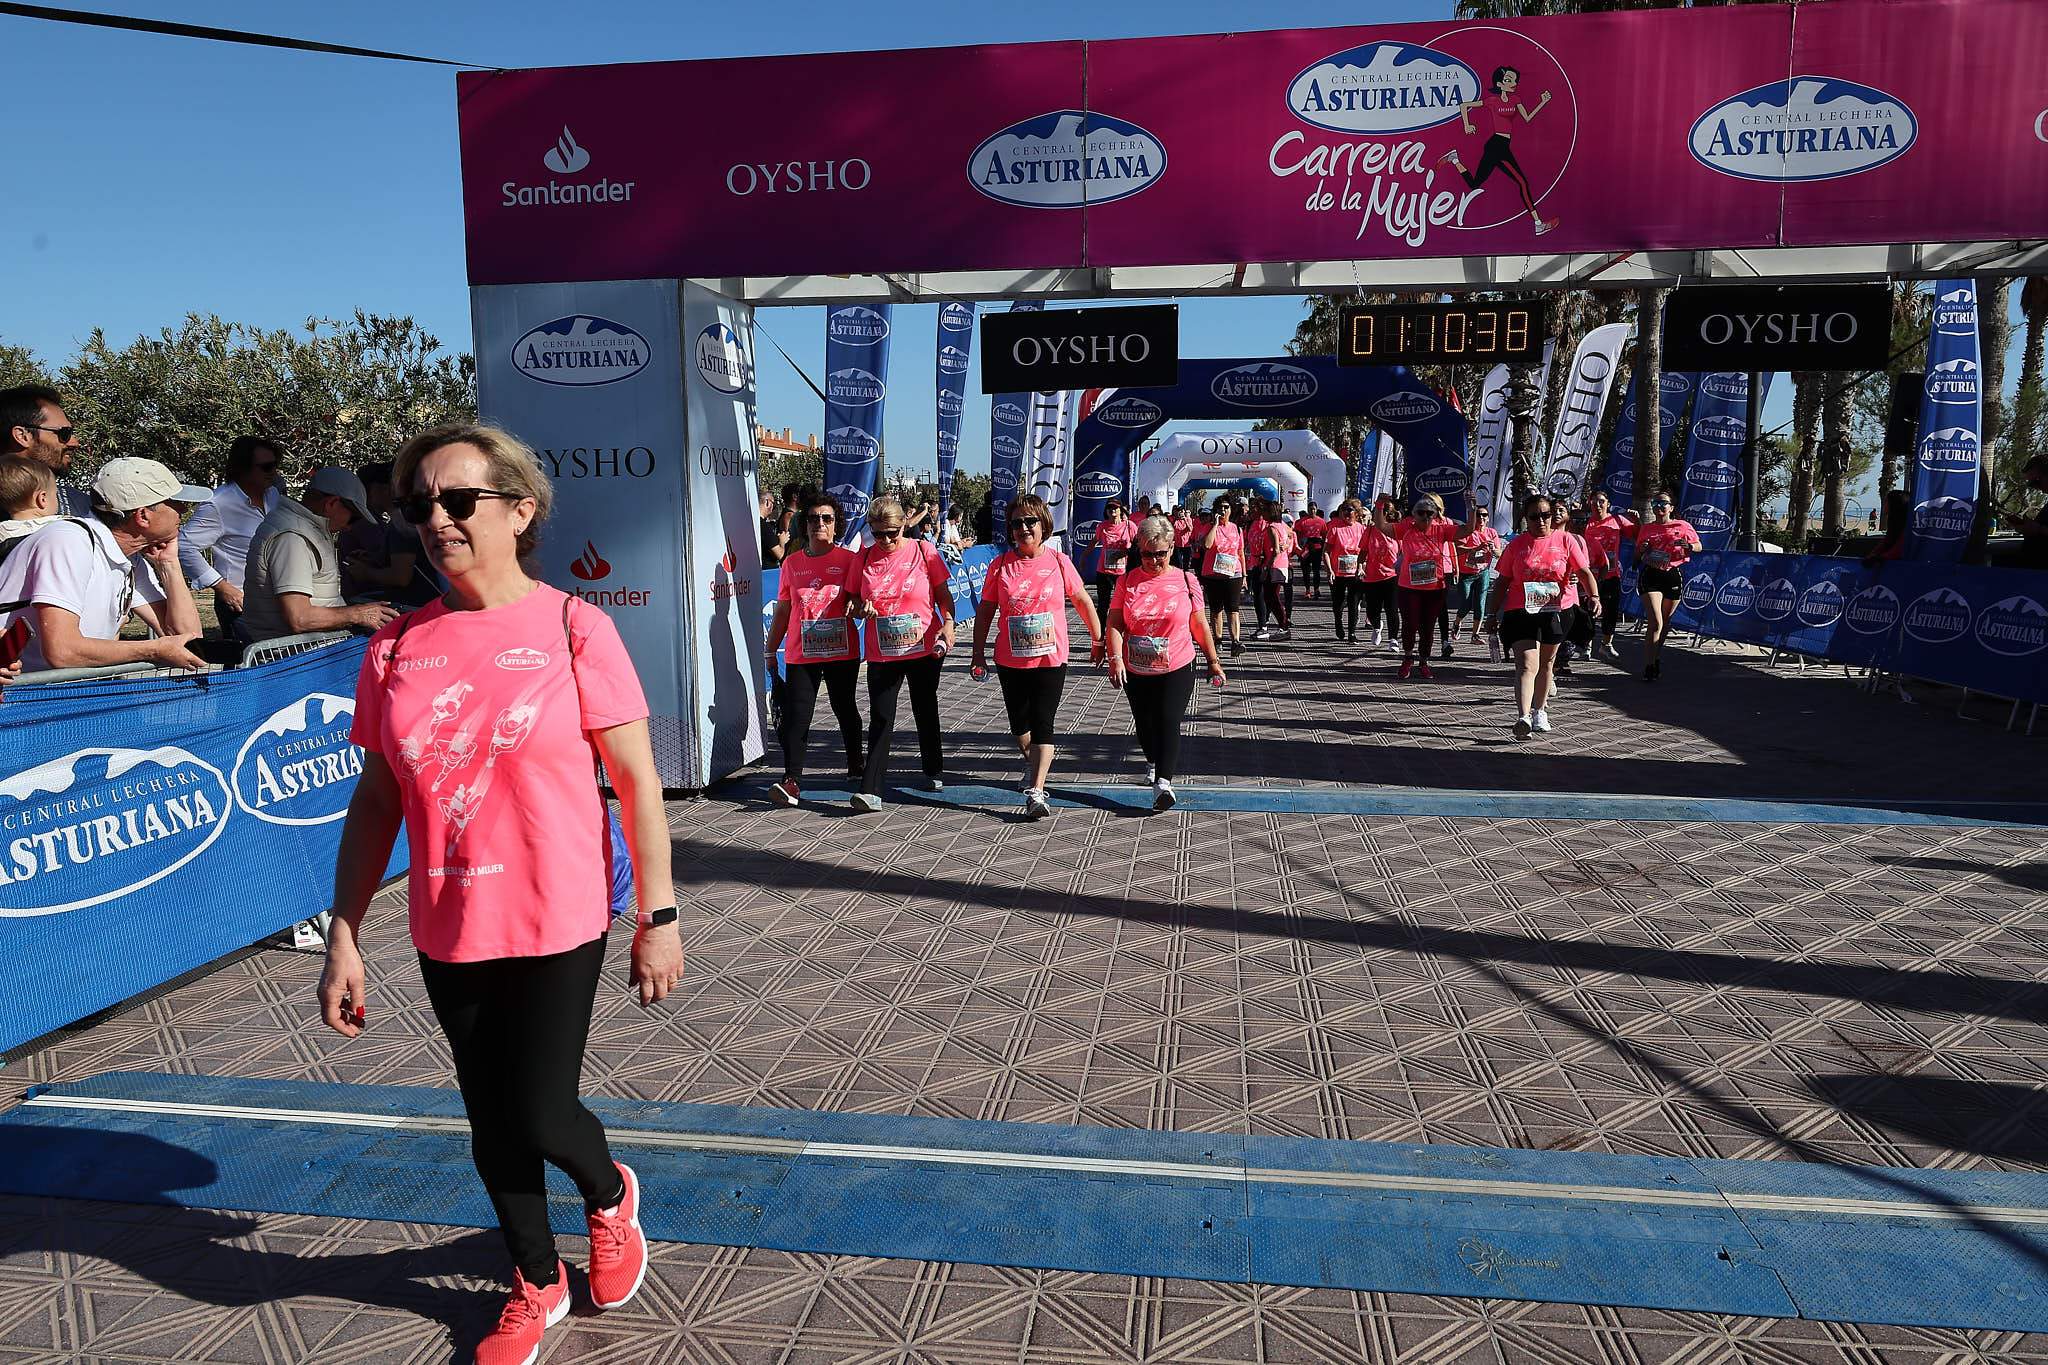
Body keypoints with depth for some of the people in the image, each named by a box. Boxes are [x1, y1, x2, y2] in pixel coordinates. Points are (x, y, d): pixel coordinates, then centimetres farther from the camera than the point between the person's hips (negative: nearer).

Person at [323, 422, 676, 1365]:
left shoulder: (572, 630, -11)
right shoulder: (397, 647, -1)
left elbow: (636, 781, -9)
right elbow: (375, 802, 5)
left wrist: (657, 916, -8)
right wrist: (343, 939, 4)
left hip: (558, 929, -4)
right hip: (447, 935, 4)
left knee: (541, 1117, 1)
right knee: (491, 1120, 16)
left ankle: (610, 1196, 38)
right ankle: (537, 1286, 41)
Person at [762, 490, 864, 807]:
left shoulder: (849, 559, 0)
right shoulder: (791, 563, 9)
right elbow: (783, 611, 14)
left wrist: (856, 606, -21)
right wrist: (771, 650, 14)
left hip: (842, 652, -1)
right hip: (800, 654, 2)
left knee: (845, 709, 14)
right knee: (796, 715, -8)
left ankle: (855, 766, 33)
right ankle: (792, 781, -11)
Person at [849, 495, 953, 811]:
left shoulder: (924, 551, -4)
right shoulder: (865, 557, 2)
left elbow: (944, 595, 2)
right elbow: (855, 597, 11)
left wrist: (948, 624, -14)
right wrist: (863, 608, -11)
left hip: (924, 649, -1)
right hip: (882, 653, 1)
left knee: (926, 711, 15)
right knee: (880, 719, -5)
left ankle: (934, 772, 35)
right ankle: (870, 790, -7)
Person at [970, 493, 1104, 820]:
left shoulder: (1059, 562, -4)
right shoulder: (1000, 565, -2)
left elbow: (1082, 601, 7)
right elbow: (985, 611, 4)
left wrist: (1097, 640, 12)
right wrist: (979, 654, 2)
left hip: (1050, 660, -2)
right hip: (1010, 661, 2)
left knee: (1042, 724, -9)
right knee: (1019, 722, 17)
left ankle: (1035, 791, -11)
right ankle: (1033, 761, 45)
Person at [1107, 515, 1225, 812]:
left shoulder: (1185, 581, -2)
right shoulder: (1128, 581, -1)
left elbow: (1199, 625, 6)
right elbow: (1115, 624, -5)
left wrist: (1213, 661, 9)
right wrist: (1116, 658, -20)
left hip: (1177, 669, -2)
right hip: (1135, 671, 3)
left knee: (1168, 723, -16)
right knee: (1144, 723, 17)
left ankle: (1163, 782, -23)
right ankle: (1153, 761, 45)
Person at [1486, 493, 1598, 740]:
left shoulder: (1565, 540, 2)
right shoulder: (1516, 545, 3)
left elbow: (1584, 571, -2)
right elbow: (1502, 581, 7)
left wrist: (1594, 596, -19)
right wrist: (1493, 613, 6)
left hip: (1557, 612, 2)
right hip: (1521, 612, -2)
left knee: (1545, 663, 16)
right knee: (1527, 665, -16)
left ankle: (1539, 711, 33)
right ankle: (1523, 718, -28)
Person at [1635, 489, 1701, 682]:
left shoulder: (1682, 526, 8)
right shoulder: (1645, 528, 10)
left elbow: (1698, 547, 14)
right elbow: (1637, 557, 18)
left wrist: (1687, 545, -8)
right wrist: (1642, 549, -5)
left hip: (1673, 576, 1)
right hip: (1650, 576, -1)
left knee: (1665, 623, 12)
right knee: (1655, 623, -14)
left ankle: (1656, 658, 31)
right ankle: (1649, 667, -14)